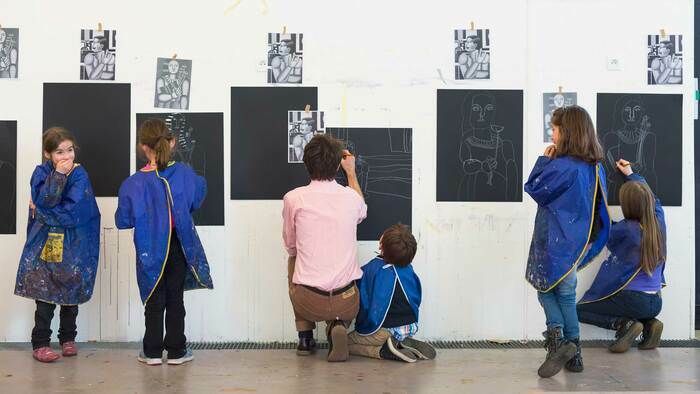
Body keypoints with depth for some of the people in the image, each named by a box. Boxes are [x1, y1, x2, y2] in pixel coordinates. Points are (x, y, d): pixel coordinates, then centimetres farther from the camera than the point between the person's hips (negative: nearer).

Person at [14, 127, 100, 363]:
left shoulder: (80, 175, -5)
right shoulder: (41, 173, 0)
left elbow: (73, 211, -14)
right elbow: (43, 201, -17)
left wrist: (42, 210, -9)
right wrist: (58, 175, -23)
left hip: (72, 245, 0)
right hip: (45, 243, 0)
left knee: (71, 294, 9)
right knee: (45, 295, -2)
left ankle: (68, 339, 25)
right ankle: (40, 344, 8)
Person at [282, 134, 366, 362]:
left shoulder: (293, 199, -7)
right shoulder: (351, 197, -2)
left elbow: (290, 247, 9)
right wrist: (351, 172, 37)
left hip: (308, 302, -1)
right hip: (347, 303, 1)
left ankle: (305, 338, 27)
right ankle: (338, 325, 3)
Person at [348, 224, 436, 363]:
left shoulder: (370, 269, -15)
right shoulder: (408, 268, 1)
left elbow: (362, 302, -9)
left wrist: (362, 328, 8)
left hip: (385, 331, -6)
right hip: (411, 327, 6)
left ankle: (384, 351, -11)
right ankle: (409, 344, 4)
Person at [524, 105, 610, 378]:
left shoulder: (561, 166, -20)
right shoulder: (595, 167, 5)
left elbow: (533, 189, -9)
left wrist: (544, 159, -2)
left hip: (554, 241, -7)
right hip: (577, 241, 7)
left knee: (545, 288, 8)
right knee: (567, 295, 15)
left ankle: (557, 337, -7)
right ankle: (573, 353, 18)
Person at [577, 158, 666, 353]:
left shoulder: (626, 229, -19)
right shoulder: (659, 221, -1)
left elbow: (608, 239, 4)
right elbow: (653, 199, 20)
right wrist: (631, 174, 30)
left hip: (633, 299, -7)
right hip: (656, 302, 7)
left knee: (580, 310, 7)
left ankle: (624, 324, -9)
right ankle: (649, 323, 10)